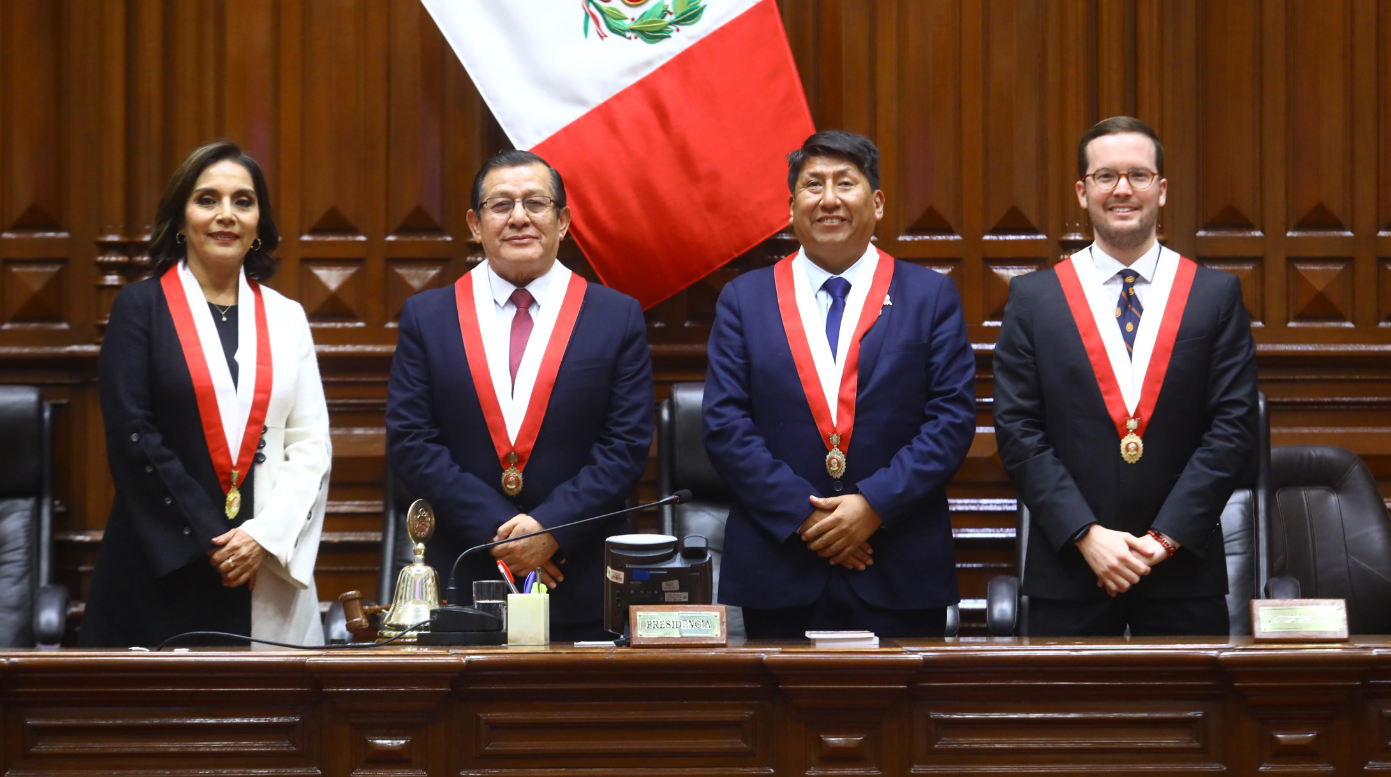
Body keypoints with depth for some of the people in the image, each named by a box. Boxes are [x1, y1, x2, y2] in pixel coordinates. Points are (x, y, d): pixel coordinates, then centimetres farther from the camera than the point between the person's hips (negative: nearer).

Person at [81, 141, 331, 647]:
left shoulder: (286, 319, 12)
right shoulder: (141, 307, 2)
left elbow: (311, 447, 7)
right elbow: (131, 438, -6)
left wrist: (264, 535, -9)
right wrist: (208, 542, -11)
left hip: (267, 573, 3)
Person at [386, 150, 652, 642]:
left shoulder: (618, 318, 6)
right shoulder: (426, 317, 7)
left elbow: (627, 445, 0)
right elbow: (410, 443, 0)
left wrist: (552, 527, -13)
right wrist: (498, 530, -10)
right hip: (462, 582, 0)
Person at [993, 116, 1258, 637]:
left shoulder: (1216, 295, 5)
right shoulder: (1032, 298, 5)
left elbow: (1233, 426, 0)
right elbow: (1018, 432, -1)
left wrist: (1167, 535, -10)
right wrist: (1086, 535, -11)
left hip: (1184, 570, 0)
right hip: (1067, 570, 0)